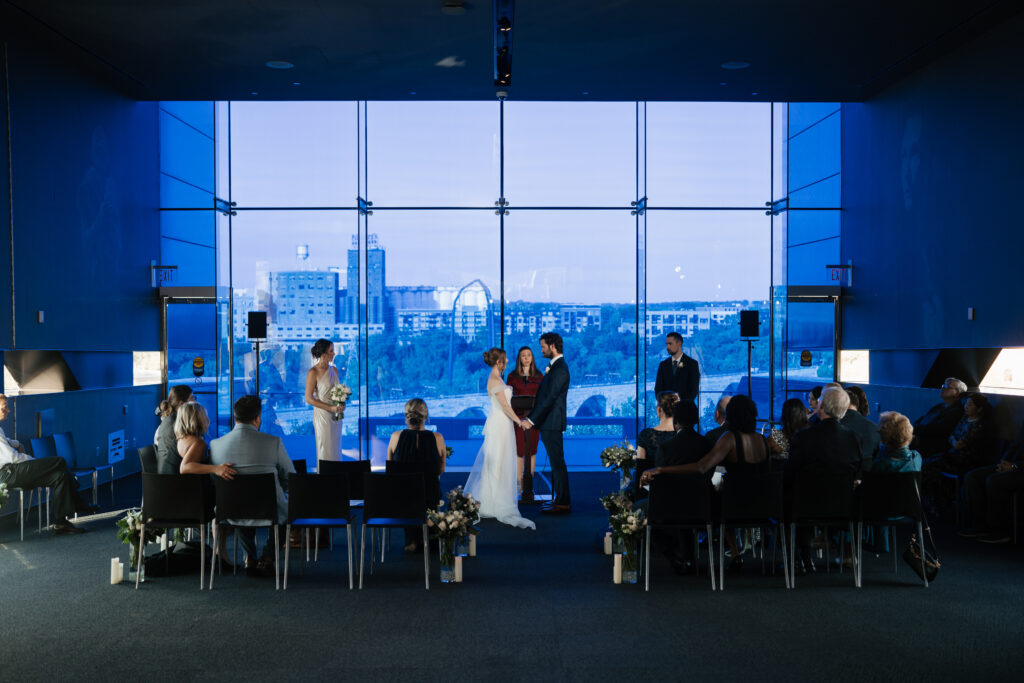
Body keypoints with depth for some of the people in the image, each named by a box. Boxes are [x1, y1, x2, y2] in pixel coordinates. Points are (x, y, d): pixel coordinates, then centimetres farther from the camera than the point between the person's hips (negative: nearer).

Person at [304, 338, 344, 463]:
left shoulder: (334, 370, 9)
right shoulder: (313, 372, -11)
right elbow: (309, 398, -13)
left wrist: (341, 406, -1)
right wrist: (330, 408, -18)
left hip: (336, 416, 6)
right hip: (322, 415, -6)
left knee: (336, 449, 9)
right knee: (325, 451, -2)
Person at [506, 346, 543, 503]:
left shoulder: (539, 376, 8)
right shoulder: (512, 376, 6)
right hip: (517, 417, -1)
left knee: (531, 451, 4)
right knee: (518, 451, -2)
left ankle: (529, 487, 10)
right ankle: (519, 485, 3)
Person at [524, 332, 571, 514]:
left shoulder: (559, 369, -16)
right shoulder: (554, 367, 16)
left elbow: (550, 398, -21)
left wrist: (531, 420, -20)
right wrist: (531, 418, 14)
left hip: (552, 424, -10)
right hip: (549, 424, 10)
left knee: (557, 463, -4)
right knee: (556, 463, 14)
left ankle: (563, 504, 2)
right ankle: (560, 500, 21)